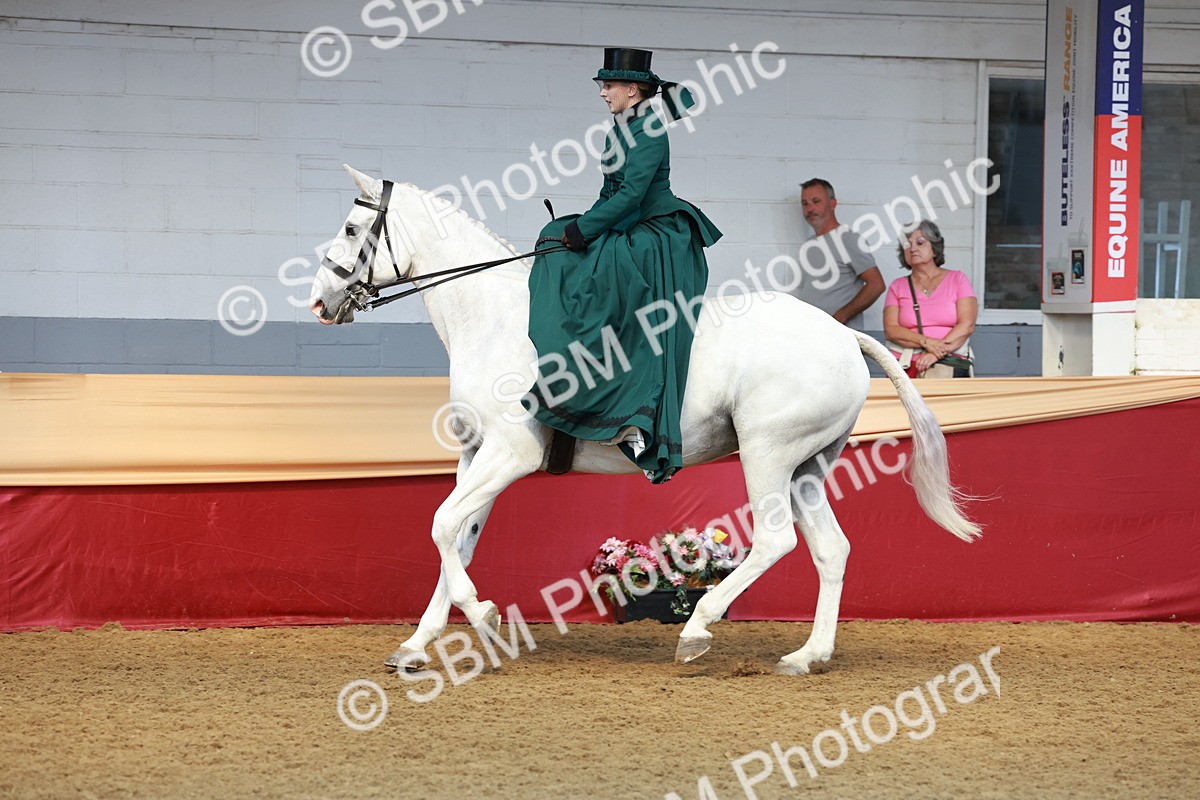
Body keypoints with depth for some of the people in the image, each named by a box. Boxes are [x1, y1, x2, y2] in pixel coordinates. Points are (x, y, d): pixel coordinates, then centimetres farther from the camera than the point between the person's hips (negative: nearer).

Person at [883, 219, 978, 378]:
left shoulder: (957, 280, 13)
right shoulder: (898, 287, 17)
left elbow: (967, 325, 1)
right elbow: (890, 330, 3)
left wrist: (937, 353, -13)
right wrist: (926, 342, -13)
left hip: (950, 367, -1)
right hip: (905, 368, 1)